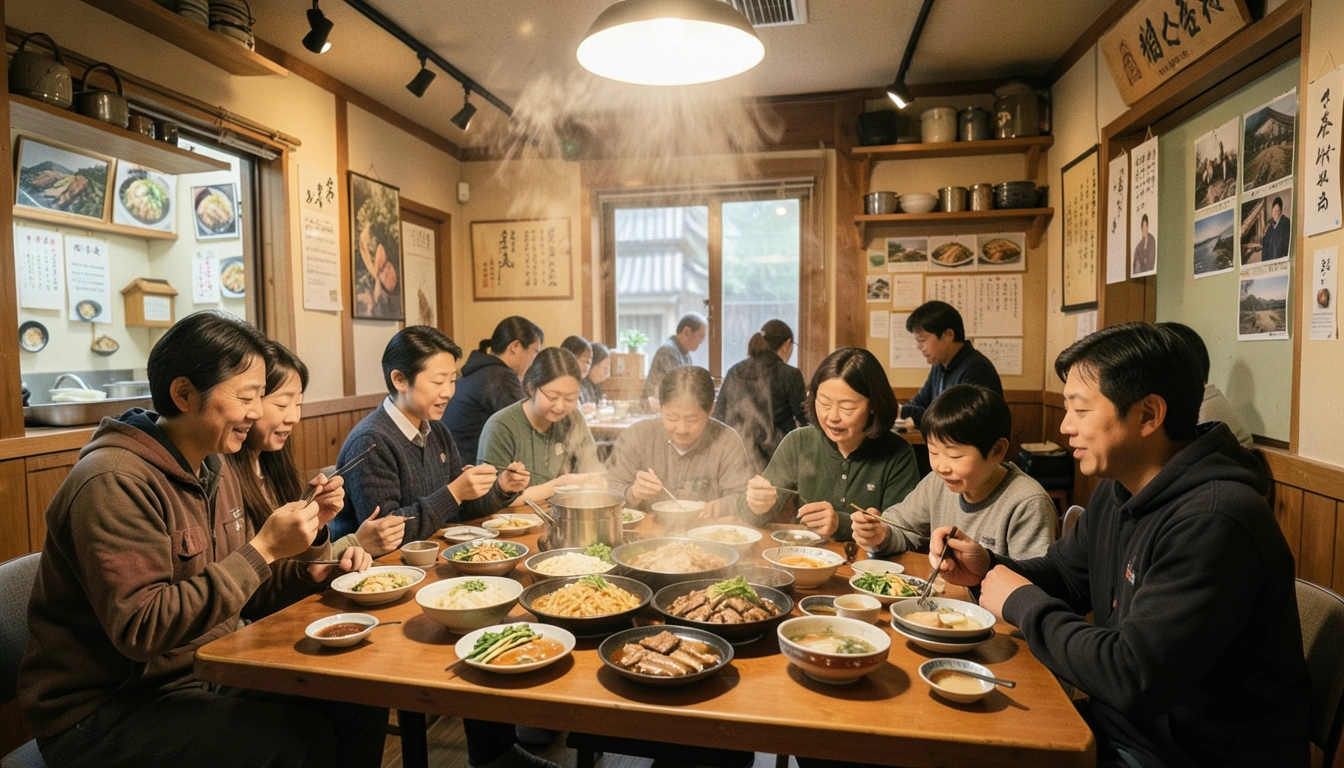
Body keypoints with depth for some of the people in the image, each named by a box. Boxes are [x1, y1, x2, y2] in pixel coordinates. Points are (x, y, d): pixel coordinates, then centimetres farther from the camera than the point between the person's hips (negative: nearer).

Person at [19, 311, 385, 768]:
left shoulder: (214, 469, 7)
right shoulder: (115, 482, -21)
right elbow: (141, 630, -27)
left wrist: (309, 573, -7)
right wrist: (263, 549, -27)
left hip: (205, 674, 8)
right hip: (106, 711, -8)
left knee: (361, 702, -4)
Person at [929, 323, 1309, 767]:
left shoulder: (1212, 523, -28)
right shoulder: (1118, 489, 2)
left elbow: (1134, 679, -31)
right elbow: (1066, 576, 13)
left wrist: (1021, 602, -17)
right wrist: (988, 570, -6)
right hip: (1122, 723, 7)